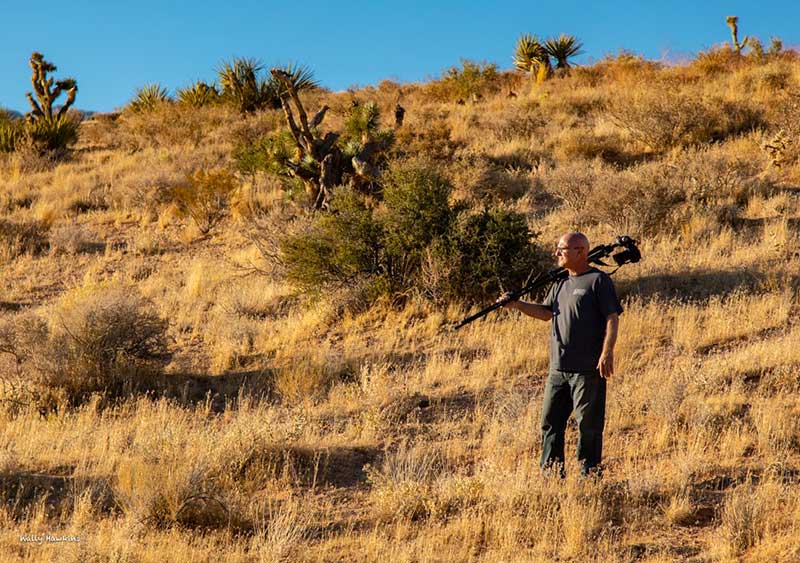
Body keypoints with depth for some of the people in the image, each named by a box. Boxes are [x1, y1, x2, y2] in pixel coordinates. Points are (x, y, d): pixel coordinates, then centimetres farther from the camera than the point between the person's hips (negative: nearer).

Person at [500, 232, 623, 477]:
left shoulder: (599, 280, -7)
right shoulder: (560, 282, 16)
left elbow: (612, 318, -11)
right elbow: (547, 312, 21)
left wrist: (607, 352, -21)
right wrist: (518, 305, 8)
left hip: (588, 369, -7)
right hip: (558, 369, 8)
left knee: (588, 425, 0)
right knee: (551, 422, 9)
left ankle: (590, 474, 9)